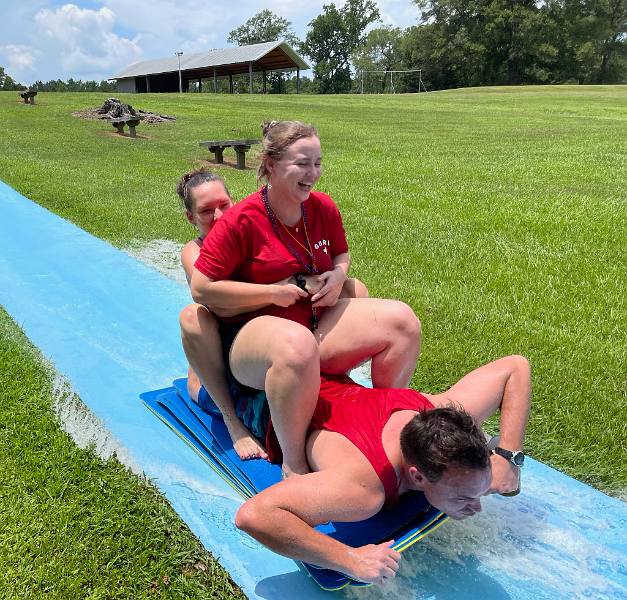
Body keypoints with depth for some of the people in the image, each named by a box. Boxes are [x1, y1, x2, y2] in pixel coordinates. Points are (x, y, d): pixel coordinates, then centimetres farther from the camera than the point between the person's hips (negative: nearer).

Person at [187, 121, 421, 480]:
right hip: (252, 333, -6)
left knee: (401, 320, -10)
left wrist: (339, 274, -2)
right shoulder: (241, 221, -13)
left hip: (318, 321, 6)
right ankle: (294, 463, -22)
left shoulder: (323, 208, 5)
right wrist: (273, 292, -15)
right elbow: (202, 289, -14)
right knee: (298, 345, -43)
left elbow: (342, 253, 23)